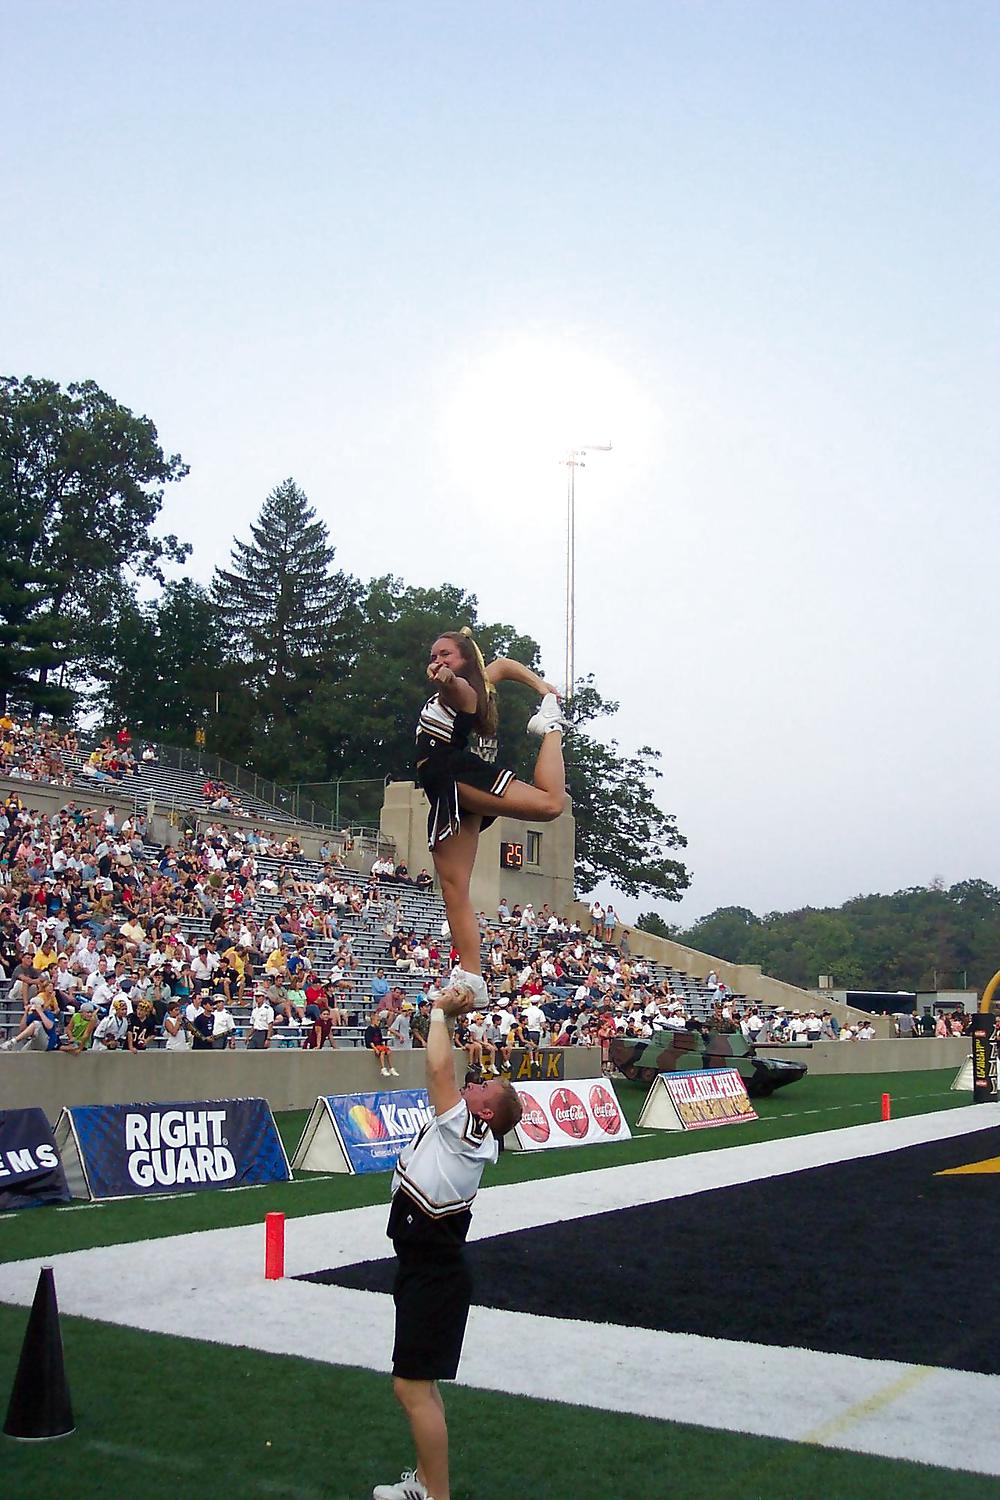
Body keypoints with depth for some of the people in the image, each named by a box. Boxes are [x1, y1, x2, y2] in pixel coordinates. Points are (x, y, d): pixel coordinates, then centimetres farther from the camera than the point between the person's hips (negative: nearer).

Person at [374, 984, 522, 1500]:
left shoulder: (471, 1135, -15)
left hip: (435, 1274, -10)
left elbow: (439, 1069, -22)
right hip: (424, 1265, 10)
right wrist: (447, 1012, 7)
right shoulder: (457, 1130, 8)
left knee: (412, 1386, -8)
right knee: (419, 1382, 19)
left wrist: (441, 1012, -12)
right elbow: (444, 1073, 13)